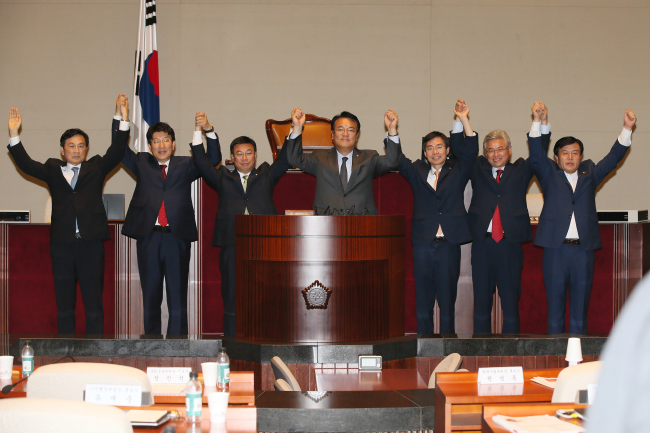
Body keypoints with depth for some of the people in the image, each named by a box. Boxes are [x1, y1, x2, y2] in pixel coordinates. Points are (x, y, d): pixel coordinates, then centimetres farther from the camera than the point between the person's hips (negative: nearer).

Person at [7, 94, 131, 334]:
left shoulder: (96, 167, 9)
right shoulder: (52, 169, 12)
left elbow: (116, 152, -2)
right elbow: (25, 164, 3)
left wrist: (123, 120, -14)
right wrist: (14, 134, -8)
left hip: (90, 243, -1)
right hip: (61, 244, 1)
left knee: (93, 303, 3)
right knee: (63, 305, 8)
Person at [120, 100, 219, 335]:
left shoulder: (185, 165, 12)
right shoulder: (142, 163, 15)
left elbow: (211, 159, 2)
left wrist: (210, 132, -14)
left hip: (177, 237, -1)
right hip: (148, 237, 1)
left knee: (178, 298, 1)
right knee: (150, 297, 7)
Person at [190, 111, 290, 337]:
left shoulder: (266, 176, 17)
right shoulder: (222, 178, 17)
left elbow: (285, 158, 10)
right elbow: (201, 162, 10)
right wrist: (200, 130, 1)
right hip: (232, 247, 0)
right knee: (232, 303, 1)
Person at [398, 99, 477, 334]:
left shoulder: (457, 171, 10)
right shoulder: (417, 171, 12)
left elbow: (470, 151, -3)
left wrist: (463, 119, -13)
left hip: (449, 245, -1)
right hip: (423, 244, 1)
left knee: (447, 302, 3)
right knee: (423, 303, 4)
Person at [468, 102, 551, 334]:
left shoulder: (520, 171, 13)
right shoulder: (478, 170, 14)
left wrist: (541, 122, -11)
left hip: (510, 245, -1)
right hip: (482, 244, 1)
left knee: (511, 303, 1)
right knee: (481, 302, 5)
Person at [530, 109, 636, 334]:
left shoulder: (589, 173, 14)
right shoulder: (549, 174, 9)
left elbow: (613, 157, 7)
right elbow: (537, 156, -6)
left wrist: (627, 129, -7)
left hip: (583, 250, 2)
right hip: (555, 249, -2)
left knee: (580, 309, 6)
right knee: (555, 309, 3)